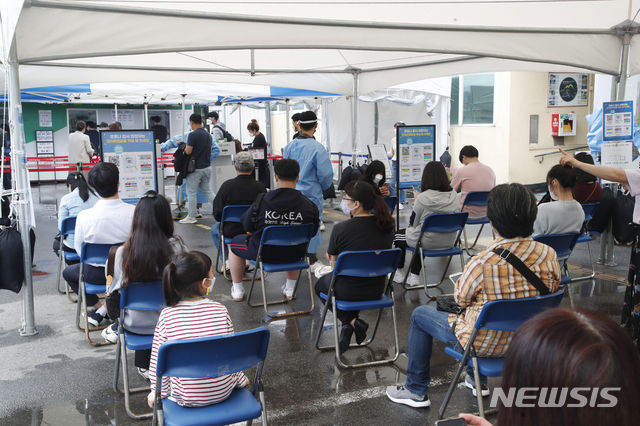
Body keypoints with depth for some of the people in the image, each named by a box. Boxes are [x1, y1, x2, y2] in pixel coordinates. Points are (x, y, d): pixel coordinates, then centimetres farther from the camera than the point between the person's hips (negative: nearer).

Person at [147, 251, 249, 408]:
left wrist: (157, 393, 8)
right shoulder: (220, 311, -13)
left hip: (184, 397, 0)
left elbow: (159, 360, -8)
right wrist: (240, 379, 15)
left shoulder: (167, 316, -15)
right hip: (222, 393, 1)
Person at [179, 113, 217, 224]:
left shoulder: (193, 135, -17)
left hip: (195, 168, -7)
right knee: (207, 191, 16)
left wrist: (185, 146, 2)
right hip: (207, 167, 7)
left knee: (191, 192, 3)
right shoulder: (208, 135, 8)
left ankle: (191, 217, 9)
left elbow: (188, 152, -17)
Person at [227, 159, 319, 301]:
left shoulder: (261, 202, -21)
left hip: (263, 252, -2)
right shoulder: (310, 206, -17)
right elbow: (312, 232, -2)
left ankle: (237, 291, 36)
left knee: (234, 243, 29)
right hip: (294, 255, 2)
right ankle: (290, 289, 43)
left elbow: (248, 227, -8)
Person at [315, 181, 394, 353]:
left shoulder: (340, 229, -21)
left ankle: (352, 322, 10)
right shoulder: (386, 226, -6)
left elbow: (334, 263, -7)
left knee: (320, 284, 30)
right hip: (376, 290, 5)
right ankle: (350, 326, 22)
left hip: (347, 292, -5)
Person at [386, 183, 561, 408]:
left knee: (420, 314, 18)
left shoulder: (482, 262, -31)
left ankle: (415, 390, 30)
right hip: (528, 338, 6)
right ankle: (477, 380, 45)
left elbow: (460, 299, -13)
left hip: (486, 343, -6)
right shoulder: (549, 255, -16)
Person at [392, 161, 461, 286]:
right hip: (449, 242, 5)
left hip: (428, 243, -5)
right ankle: (415, 276, 31)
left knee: (398, 235, 23)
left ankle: (399, 272, 40)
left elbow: (413, 224, -8)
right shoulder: (455, 195, -7)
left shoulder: (423, 198, -21)